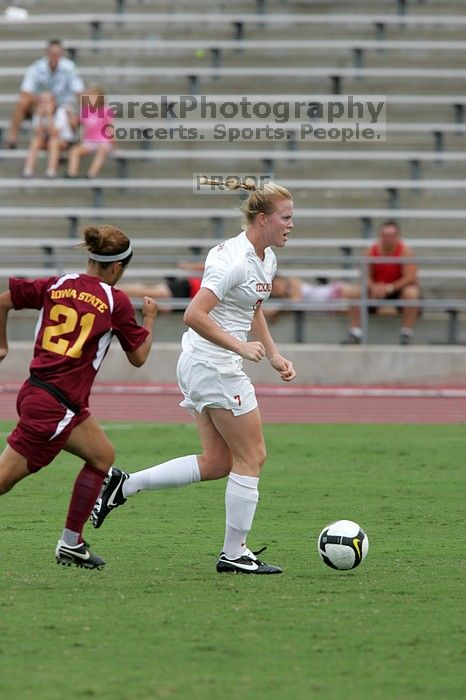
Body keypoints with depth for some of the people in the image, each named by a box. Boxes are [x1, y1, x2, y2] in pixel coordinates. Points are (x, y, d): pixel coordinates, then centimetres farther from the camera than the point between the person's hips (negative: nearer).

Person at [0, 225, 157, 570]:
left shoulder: (56, 286, 7)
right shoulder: (116, 302, -6)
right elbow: (138, 357, 4)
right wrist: (150, 319, 20)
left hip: (34, 391, 7)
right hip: (54, 405, -7)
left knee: (103, 456, 19)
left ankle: (71, 545, 19)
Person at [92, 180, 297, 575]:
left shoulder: (267, 258, 11)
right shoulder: (233, 259, -20)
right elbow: (194, 315, -27)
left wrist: (274, 356, 18)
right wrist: (241, 347, -29)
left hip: (201, 366, 10)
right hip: (213, 364, -10)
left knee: (217, 462, 11)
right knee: (252, 457, -3)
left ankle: (123, 485, 14)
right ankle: (234, 554, 5)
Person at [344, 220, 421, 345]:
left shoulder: (405, 251, -14)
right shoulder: (372, 250, -6)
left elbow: (410, 277, -21)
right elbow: (366, 276, -7)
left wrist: (391, 287, -34)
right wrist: (374, 287, -29)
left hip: (399, 289, -3)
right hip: (377, 289, 3)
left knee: (411, 292, -36)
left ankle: (407, 333, -29)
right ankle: (355, 332, -23)